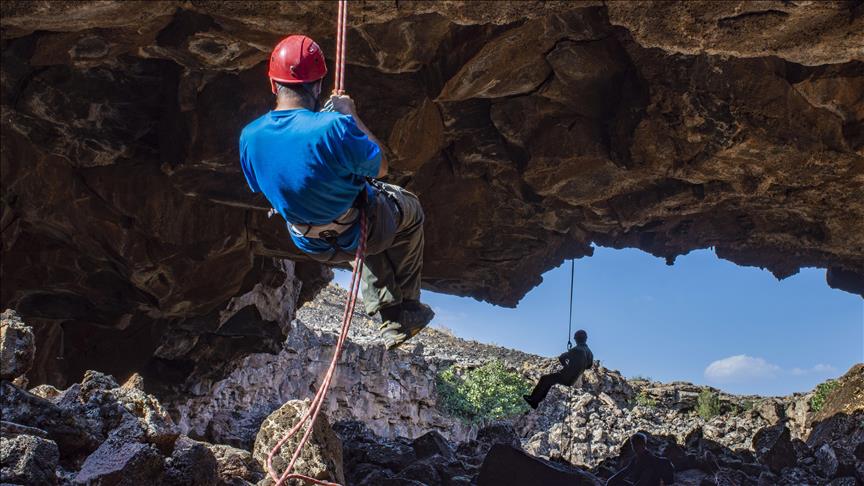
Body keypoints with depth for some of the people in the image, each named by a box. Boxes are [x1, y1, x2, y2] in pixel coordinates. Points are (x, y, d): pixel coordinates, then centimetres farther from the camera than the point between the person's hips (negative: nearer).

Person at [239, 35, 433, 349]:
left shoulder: (249, 137, -18)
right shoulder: (333, 127, -36)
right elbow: (380, 167, -17)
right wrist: (350, 116, -7)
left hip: (311, 245, 5)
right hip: (357, 233, -5)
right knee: (411, 211, 30)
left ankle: (390, 318, 42)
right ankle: (407, 307, 36)